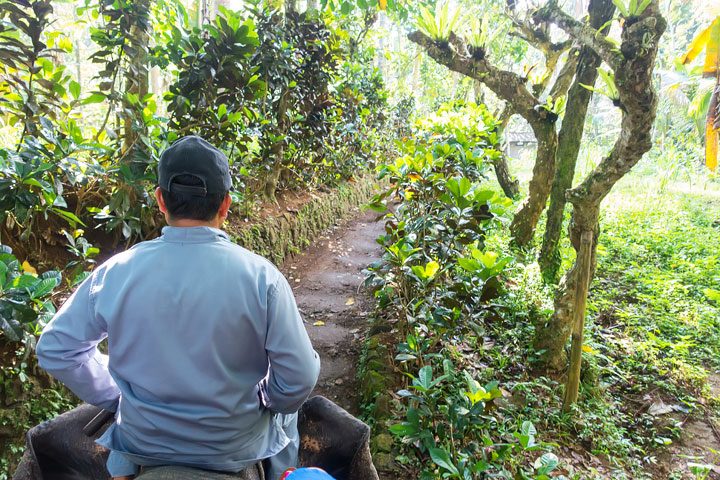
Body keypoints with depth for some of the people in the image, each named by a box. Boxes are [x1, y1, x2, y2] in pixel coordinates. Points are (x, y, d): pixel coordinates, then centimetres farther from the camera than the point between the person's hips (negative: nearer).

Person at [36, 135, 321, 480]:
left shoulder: (115, 273, -15)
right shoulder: (261, 276, -22)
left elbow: (54, 350, -2)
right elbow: (299, 380, -18)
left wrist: (119, 398, 9)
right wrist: (266, 400, 3)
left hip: (141, 444, 3)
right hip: (237, 451, -2)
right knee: (285, 406, 29)